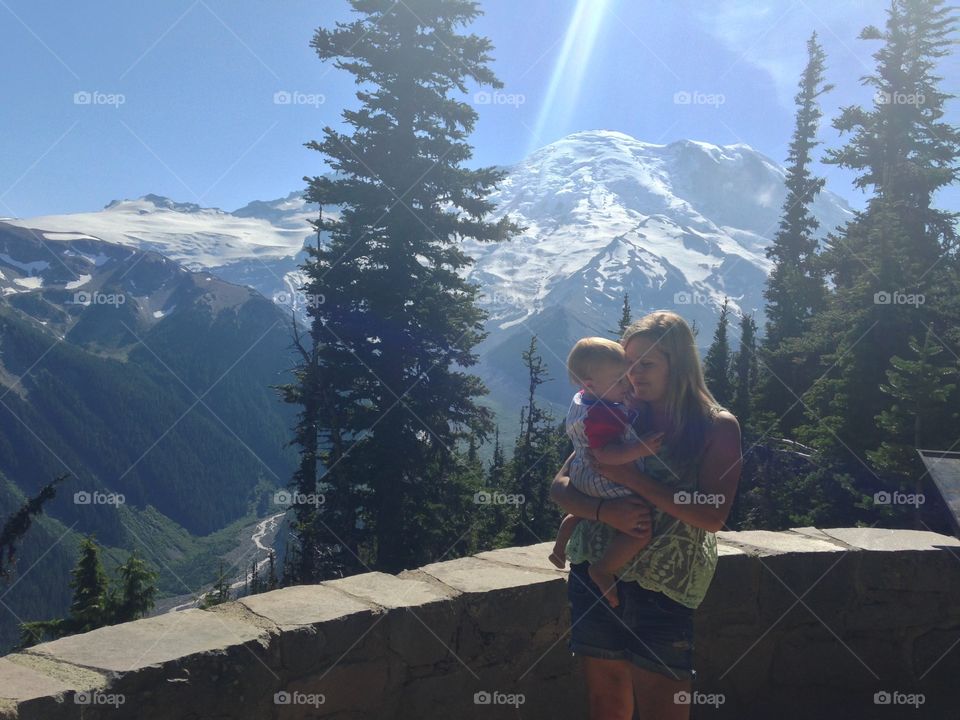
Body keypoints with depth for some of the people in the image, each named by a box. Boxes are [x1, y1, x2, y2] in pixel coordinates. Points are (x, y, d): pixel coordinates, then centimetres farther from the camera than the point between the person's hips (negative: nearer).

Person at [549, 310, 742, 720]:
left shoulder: (717, 428, -2)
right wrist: (605, 511, -15)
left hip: (662, 590, -3)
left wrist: (632, 478, -18)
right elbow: (560, 487, 5)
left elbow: (713, 516, -14)